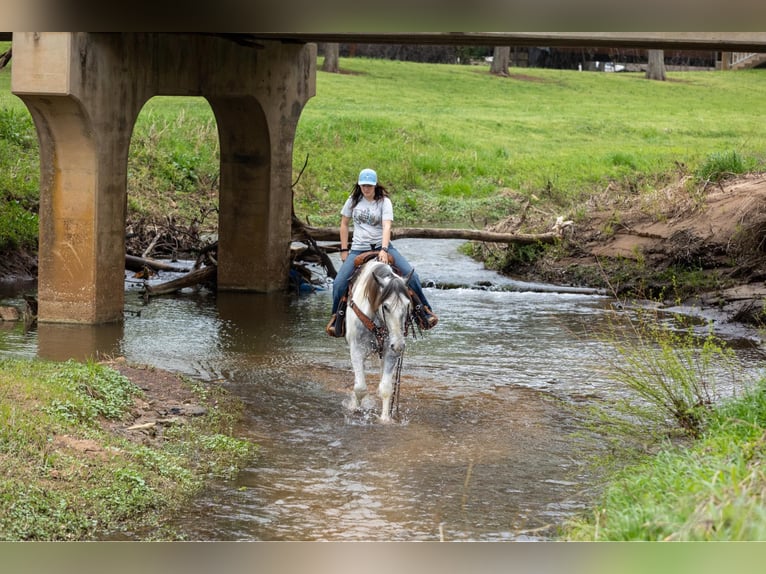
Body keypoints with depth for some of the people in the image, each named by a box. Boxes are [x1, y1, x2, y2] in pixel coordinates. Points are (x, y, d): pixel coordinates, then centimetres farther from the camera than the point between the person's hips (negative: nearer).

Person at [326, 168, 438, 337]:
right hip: (358, 249, 2)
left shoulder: (384, 202, -6)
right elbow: (344, 224, 13)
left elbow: (387, 226, -19)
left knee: (411, 275, -17)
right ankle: (337, 319, 6)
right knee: (339, 284, -15)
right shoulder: (353, 201, 4)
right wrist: (344, 250, 7)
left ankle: (424, 312, -2)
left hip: (382, 247, -2)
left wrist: (384, 250, -33)